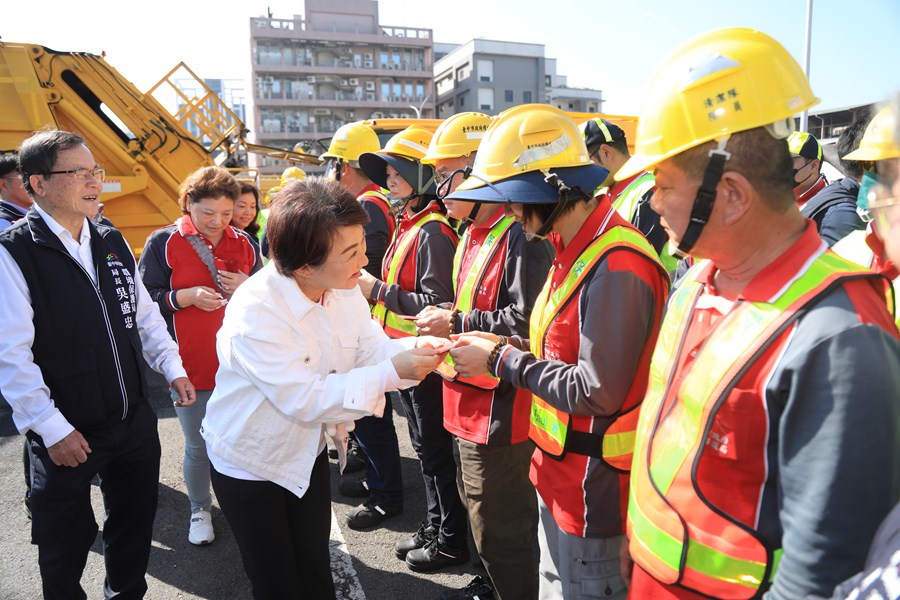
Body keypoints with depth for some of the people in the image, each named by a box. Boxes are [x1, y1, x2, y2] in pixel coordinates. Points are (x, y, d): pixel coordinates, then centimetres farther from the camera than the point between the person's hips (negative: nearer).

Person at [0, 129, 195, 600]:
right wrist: (52, 429, -16)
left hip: (134, 419, 6)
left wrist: (172, 368, 4)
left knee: (135, 521, 21)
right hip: (65, 435, -5)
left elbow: (144, 314, 12)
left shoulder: (111, 242, 5)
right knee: (66, 543, 15)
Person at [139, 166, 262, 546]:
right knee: (198, 445, 11)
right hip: (191, 365, -2)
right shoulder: (164, 243, -4)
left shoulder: (244, 243, 5)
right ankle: (199, 510, 34)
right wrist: (186, 296, -19)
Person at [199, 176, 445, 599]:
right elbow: (306, 399, -33)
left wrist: (416, 350, -28)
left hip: (307, 452, 6)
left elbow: (372, 349, -8)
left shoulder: (343, 288, -12)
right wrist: (391, 374, -37)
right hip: (249, 465, -5)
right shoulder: (255, 313, -33)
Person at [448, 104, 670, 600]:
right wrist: (510, 348, -1)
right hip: (559, 476, 9)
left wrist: (502, 361, -17)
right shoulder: (575, 250, 6)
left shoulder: (616, 268, -25)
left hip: (593, 489, -9)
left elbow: (598, 392, -25)